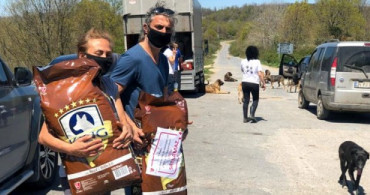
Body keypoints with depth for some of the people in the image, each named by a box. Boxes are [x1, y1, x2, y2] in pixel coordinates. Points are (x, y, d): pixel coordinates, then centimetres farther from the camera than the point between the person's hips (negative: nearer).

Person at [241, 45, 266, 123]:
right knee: (255, 100, 12)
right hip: (254, 83, -4)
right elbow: (260, 74, -15)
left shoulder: (243, 61, 1)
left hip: (245, 82, 4)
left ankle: (245, 118, 11)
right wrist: (263, 83, -10)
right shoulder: (257, 62, -10)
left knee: (246, 100, 10)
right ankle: (252, 115, -4)